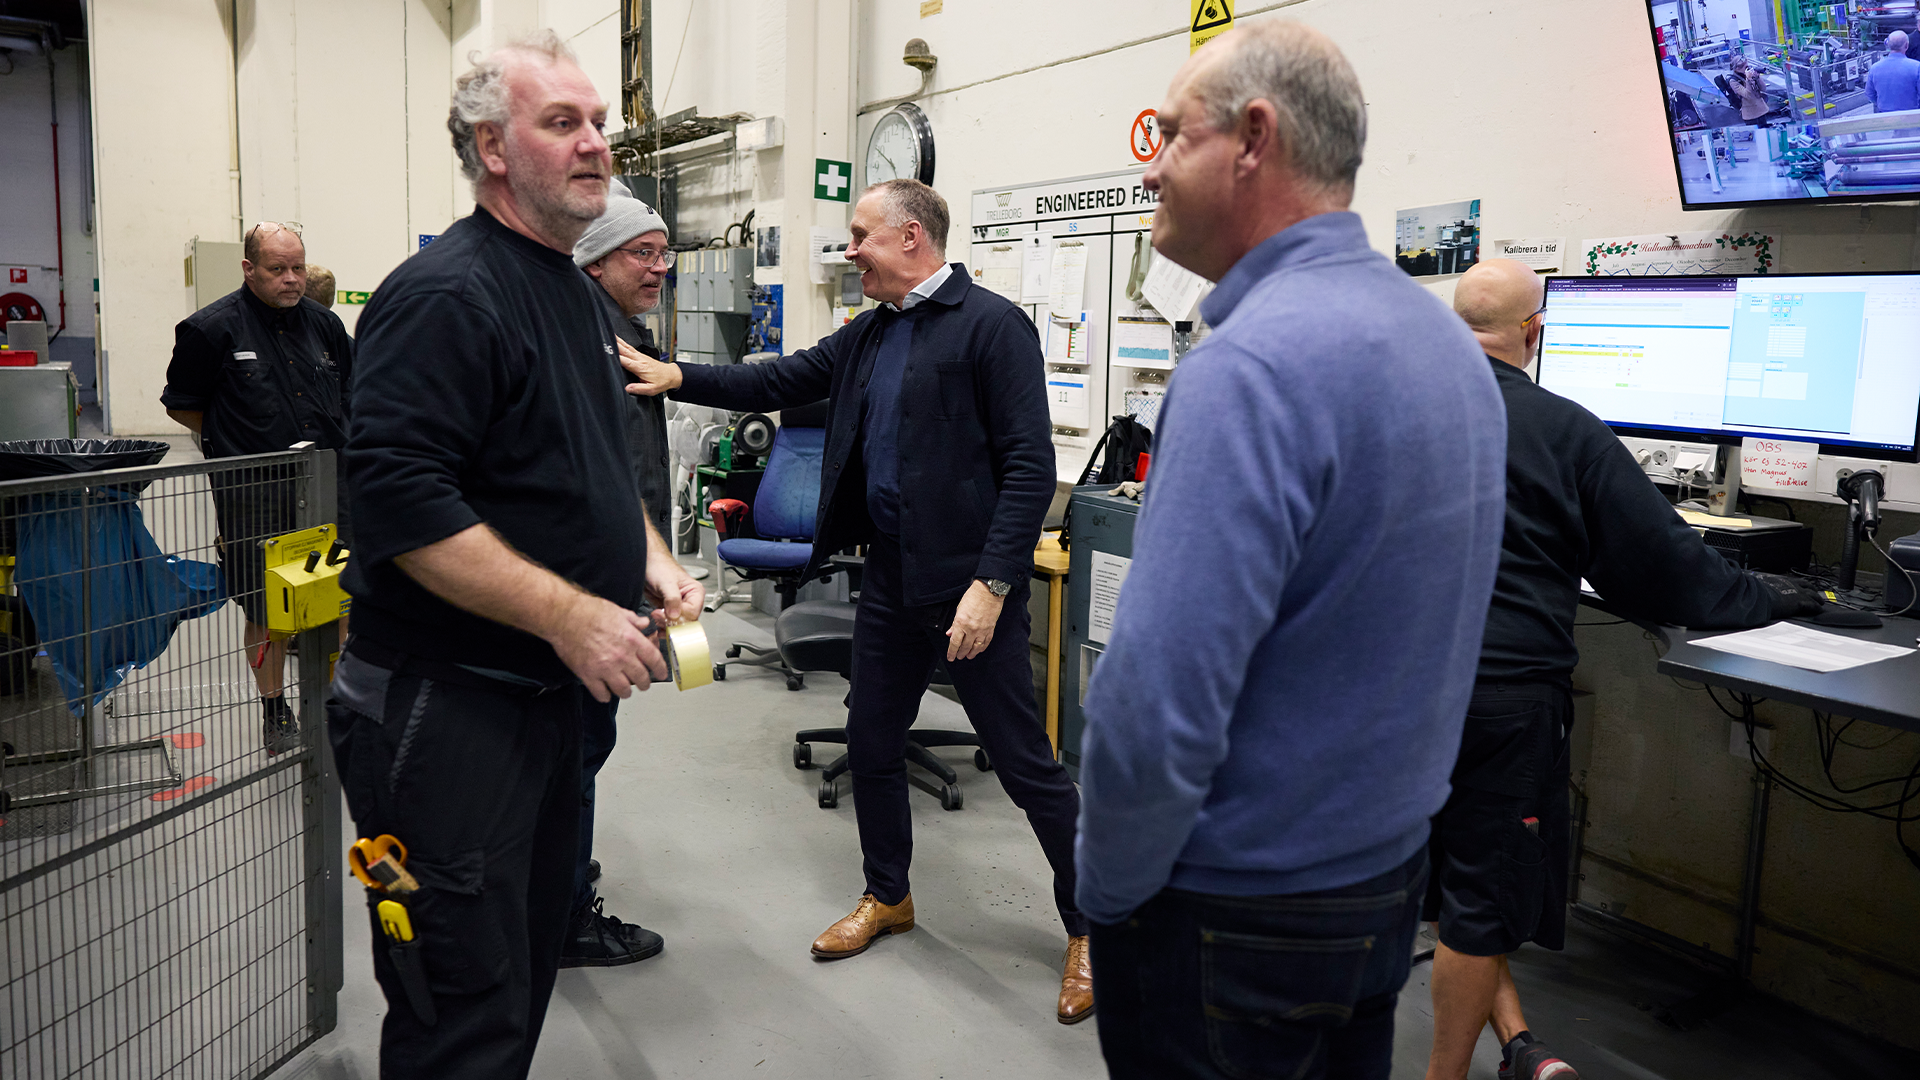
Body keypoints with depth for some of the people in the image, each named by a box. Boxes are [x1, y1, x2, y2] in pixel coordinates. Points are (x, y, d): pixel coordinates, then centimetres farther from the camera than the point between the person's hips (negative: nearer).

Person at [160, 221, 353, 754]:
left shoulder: (323, 323, 8)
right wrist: (232, 442, 5)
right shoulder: (213, 328, -5)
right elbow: (181, 404, 6)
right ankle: (275, 712, 23)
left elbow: (349, 390, 23)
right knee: (267, 610, 6)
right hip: (254, 497, -3)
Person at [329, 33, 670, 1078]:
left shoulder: (576, 293, 15)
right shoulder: (445, 294, -17)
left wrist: (649, 570, 10)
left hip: (550, 692, 10)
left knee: (530, 961, 22)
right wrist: (572, 614, -25)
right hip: (444, 706, -9)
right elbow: (401, 501, -25)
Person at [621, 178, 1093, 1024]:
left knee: (1024, 761, 1)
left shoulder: (990, 326, -13)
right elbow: (782, 382, 17)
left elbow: (1029, 467, -17)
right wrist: (677, 378, 6)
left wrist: (991, 583, -22)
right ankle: (887, 897, 38)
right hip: (889, 574, 8)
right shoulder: (869, 336, 12)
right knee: (871, 742, 17)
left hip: (969, 581, -8)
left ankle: (1089, 925, 19)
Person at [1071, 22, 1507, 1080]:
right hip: (1393, 874, 8)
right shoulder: (1450, 343, 5)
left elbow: (1156, 705, -30)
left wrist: (1105, 891, -13)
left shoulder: (1251, 366, -26)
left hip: (1237, 911, -8)